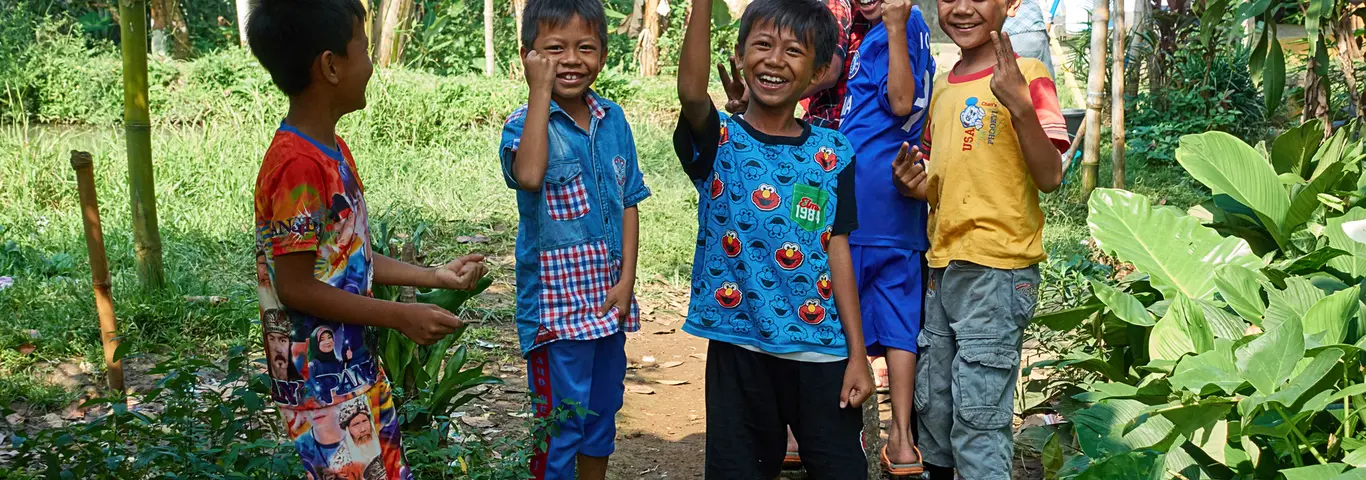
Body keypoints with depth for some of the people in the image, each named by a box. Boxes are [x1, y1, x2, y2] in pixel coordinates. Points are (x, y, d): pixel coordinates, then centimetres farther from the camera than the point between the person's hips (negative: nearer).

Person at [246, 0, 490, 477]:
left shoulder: (332, 151, 7)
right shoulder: (299, 164, -23)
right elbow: (297, 287, -21)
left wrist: (434, 276, 11)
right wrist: (402, 317, -18)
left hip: (356, 366, 9)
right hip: (322, 381, -9)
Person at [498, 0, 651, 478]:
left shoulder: (613, 119, 3)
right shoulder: (525, 123, -12)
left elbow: (628, 201, 7)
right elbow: (529, 175, -35)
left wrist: (626, 281, -2)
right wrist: (540, 90, -28)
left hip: (609, 301, 6)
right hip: (557, 303, -5)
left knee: (603, 417, 20)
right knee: (560, 427, 4)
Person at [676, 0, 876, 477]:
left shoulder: (833, 152, 2)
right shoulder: (718, 141, -4)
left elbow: (837, 250, 3)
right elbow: (691, 91, -27)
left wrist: (857, 355, 1)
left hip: (821, 350, 1)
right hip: (738, 347, -1)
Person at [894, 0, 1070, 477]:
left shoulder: (1026, 76, -7)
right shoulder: (943, 86, 14)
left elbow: (1050, 177, -15)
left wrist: (1020, 104, -26)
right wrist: (917, 183, 3)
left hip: (997, 270, -7)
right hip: (943, 266, 7)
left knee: (978, 418, -7)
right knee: (932, 405, 15)